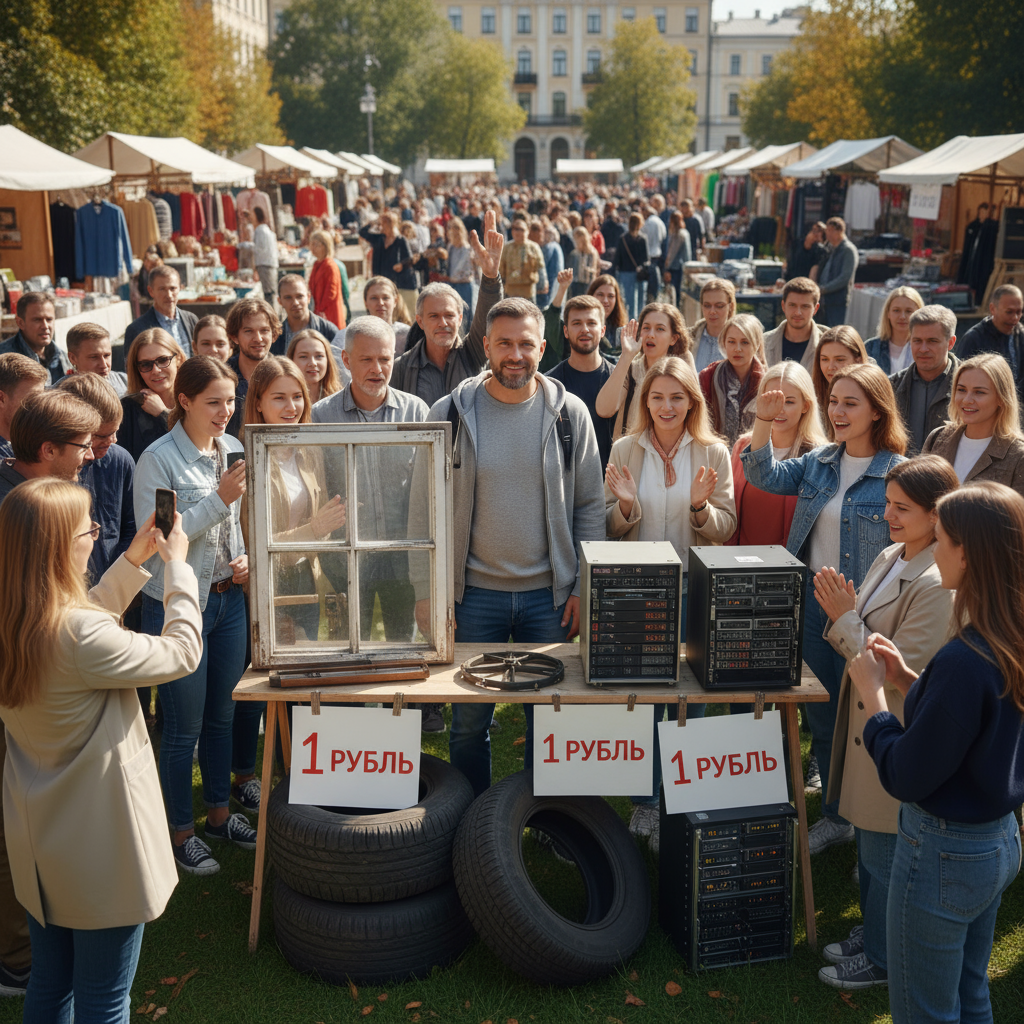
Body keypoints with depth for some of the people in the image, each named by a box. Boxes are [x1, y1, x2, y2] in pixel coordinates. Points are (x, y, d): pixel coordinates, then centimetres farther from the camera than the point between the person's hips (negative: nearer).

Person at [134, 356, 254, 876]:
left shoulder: (232, 450, 5)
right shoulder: (159, 459, -15)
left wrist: (245, 558, 0)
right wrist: (217, 499, -25)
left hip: (228, 599, 6)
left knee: (222, 714, 18)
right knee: (184, 725, 4)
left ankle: (219, 812, 35)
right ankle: (180, 830, 22)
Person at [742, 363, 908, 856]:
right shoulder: (819, 463, 6)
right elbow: (764, 476, -2)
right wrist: (764, 421, -16)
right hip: (813, 606, 6)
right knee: (821, 720, 15)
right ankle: (835, 817, 33)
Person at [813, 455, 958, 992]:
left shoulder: (938, 586, -26)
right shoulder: (889, 557, 3)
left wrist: (845, 617, -22)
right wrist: (842, 612, -4)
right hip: (865, 722, 9)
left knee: (884, 857, 10)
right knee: (868, 845, 24)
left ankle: (883, 959, 30)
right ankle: (871, 933, 44)